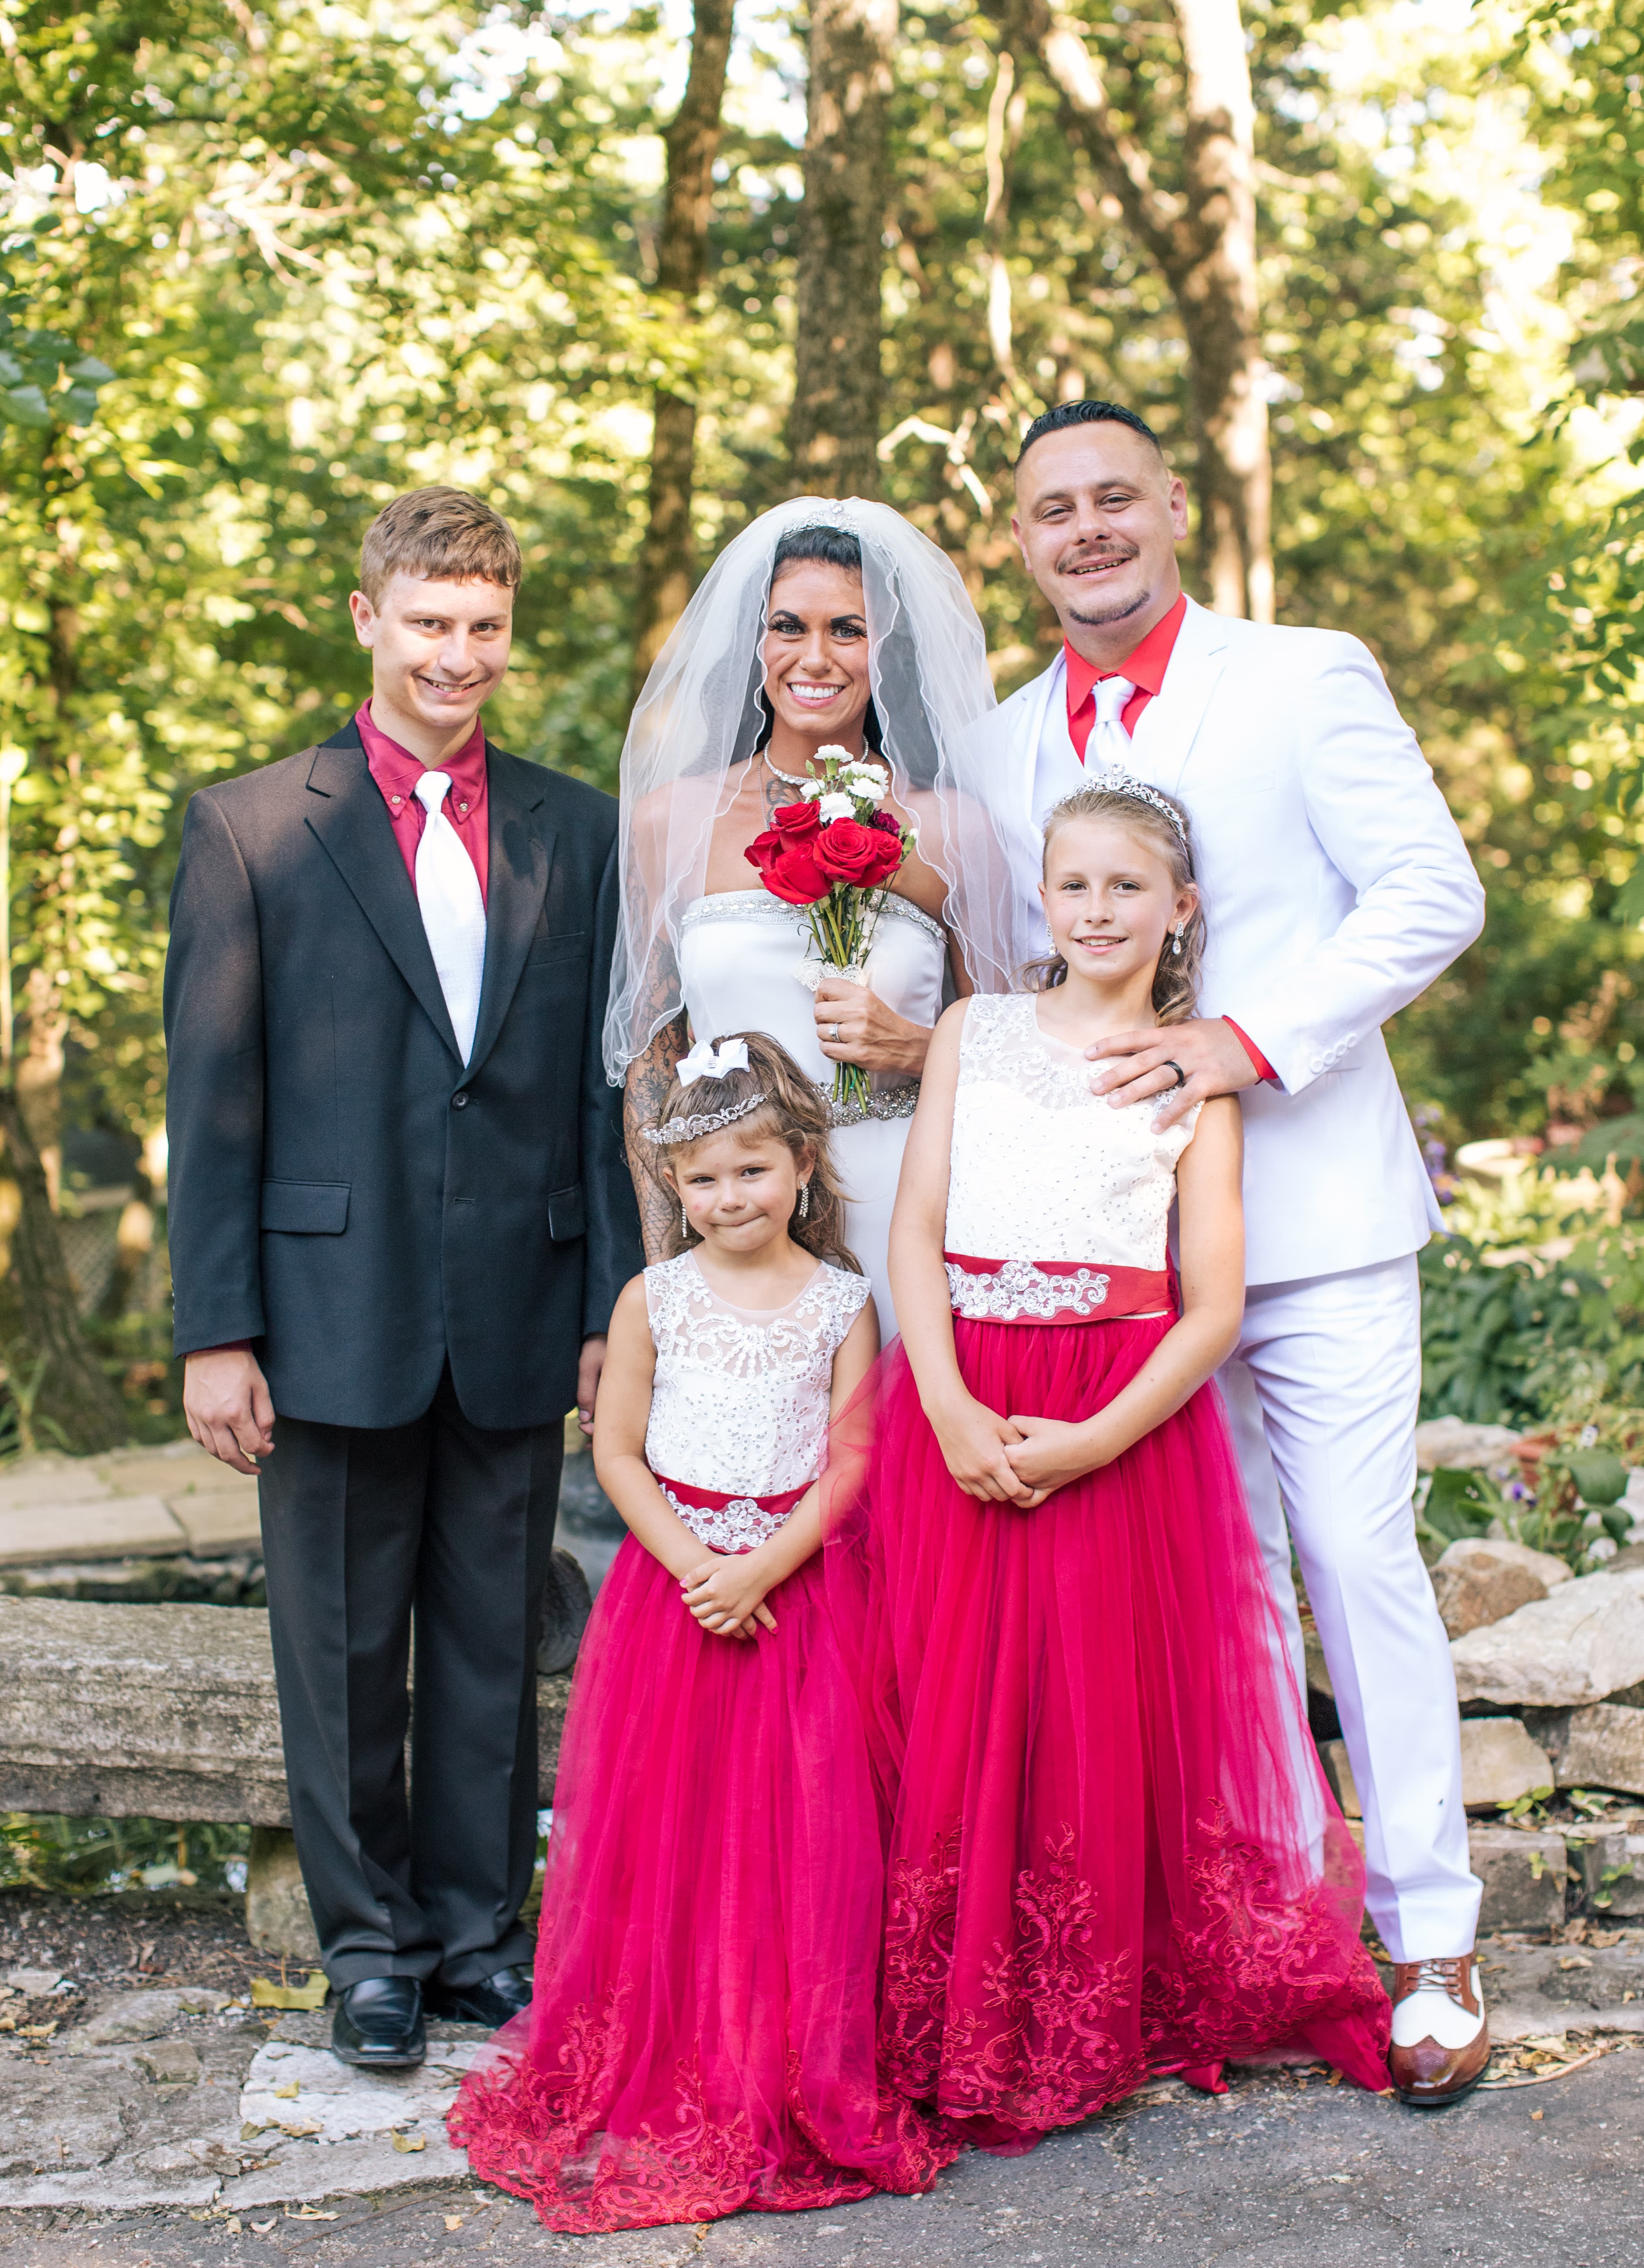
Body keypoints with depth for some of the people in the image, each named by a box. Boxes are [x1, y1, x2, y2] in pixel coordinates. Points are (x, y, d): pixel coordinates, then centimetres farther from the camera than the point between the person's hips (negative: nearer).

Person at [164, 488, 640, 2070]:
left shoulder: (575, 833, 8)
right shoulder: (249, 827, 1)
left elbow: (605, 1087, 8)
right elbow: (212, 1097, -2)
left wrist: (618, 1303, 3)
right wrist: (215, 1330, -6)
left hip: (519, 1315, 2)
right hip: (336, 1315, -2)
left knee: (496, 1645, 10)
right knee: (342, 1652, 8)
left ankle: (479, 1932, 25)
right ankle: (371, 1943, 23)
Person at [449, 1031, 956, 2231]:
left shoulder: (841, 1303, 1)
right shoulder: (653, 1299, 2)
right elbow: (618, 1452, 0)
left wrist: (760, 1571, -15)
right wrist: (694, 1566, -12)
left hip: (796, 1590, 0)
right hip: (670, 1585, 1)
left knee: (801, 1828, 0)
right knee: (663, 1823, 1)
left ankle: (795, 2070, 13)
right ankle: (658, 2068, 13)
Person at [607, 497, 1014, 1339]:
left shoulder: (954, 830, 2)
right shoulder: (672, 820, 5)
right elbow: (650, 1056, 8)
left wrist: (914, 1048, -11)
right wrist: (662, 1267, 2)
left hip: (899, 1214, -1)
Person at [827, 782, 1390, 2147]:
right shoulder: (975, 1032, 12)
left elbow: (1216, 1306, -2)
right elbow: (915, 1230, 3)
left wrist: (1093, 1441, -16)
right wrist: (951, 1409, -11)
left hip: (1125, 1425, -2)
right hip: (958, 1409, 2)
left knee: (1104, 1715, 0)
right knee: (946, 1712, 0)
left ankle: (1089, 2031, 15)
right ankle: (946, 2030, 13)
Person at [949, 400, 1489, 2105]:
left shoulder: (1306, 681, -2)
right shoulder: (994, 752, 12)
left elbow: (1433, 894, -9)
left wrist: (1246, 1038, -19)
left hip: (1313, 1208, -4)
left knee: (1357, 1562, -4)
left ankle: (1430, 1939, 8)